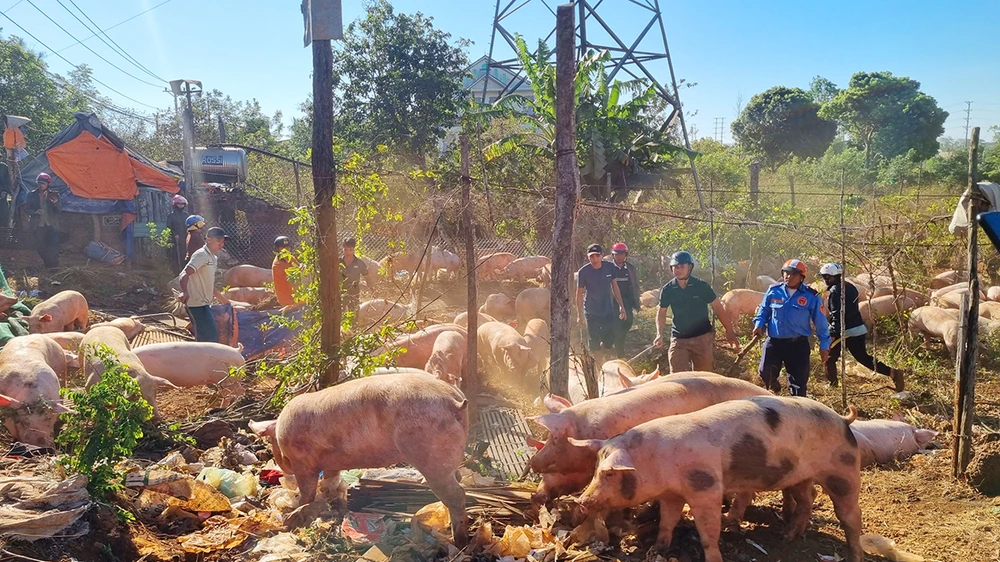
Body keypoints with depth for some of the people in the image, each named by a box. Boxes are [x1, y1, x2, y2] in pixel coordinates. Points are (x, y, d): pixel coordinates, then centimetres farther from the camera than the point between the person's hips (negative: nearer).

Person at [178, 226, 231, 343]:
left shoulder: (213, 258, 16)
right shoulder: (201, 255, -14)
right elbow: (184, 275, -28)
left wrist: (222, 298, 33)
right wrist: (184, 292, -46)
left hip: (204, 304, 10)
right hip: (197, 304, -10)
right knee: (211, 337, -12)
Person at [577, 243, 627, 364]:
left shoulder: (610, 267, -6)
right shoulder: (583, 272, -14)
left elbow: (615, 287, 5)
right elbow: (579, 293, -6)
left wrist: (621, 306, 4)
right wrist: (579, 315, -4)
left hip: (608, 311, 3)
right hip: (592, 313, -3)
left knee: (609, 342, 9)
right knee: (595, 343, 3)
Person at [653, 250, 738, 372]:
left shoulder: (701, 286, -7)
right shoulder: (667, 289, -3)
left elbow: (718, 308, -1)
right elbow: (661, 312, 9)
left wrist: (729, 332, -2)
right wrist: (659, 334, -5)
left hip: (703, 338, -1)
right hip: (679, 339, 1)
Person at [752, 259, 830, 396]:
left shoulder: (811, 296, -7)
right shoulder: (773, 291, -1)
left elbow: (821, 323, 0)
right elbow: (764, 310, 14)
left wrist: (824, 345, 1)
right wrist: (759, 324, -5)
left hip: (798, 344, -2)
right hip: (774, 342, 2)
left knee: (798, 381, 2)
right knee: (765, 373, 6)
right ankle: (773, 386, 42)